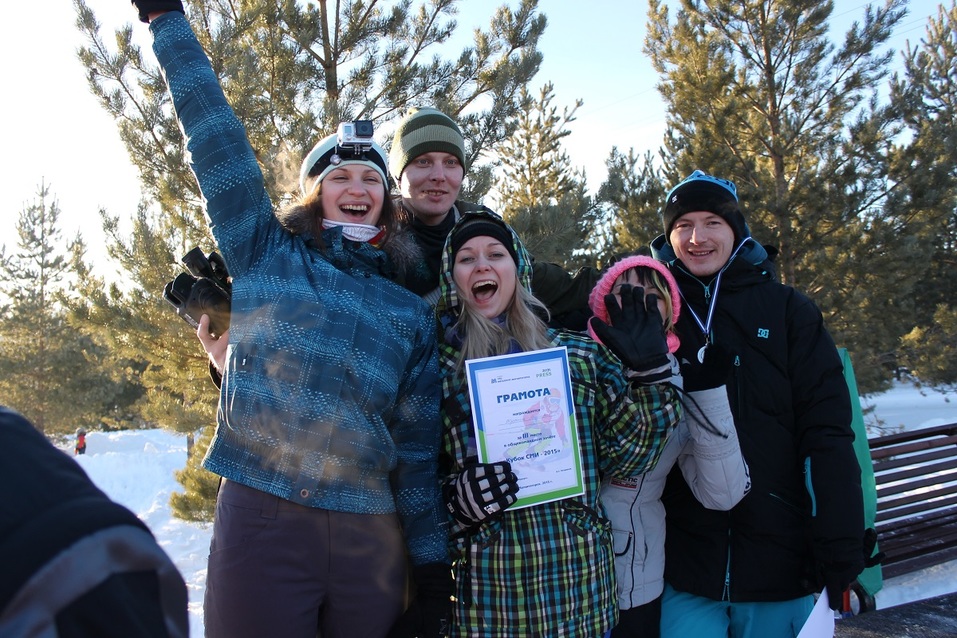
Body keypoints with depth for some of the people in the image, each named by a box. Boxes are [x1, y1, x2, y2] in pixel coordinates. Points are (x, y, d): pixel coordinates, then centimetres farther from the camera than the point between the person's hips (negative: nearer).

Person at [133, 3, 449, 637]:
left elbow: (418, 445, 8)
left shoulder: (412, 314, 10)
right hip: (262, 518, -2)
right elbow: (216, 135, 3)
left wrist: (433, 560, 7)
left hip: (373, 535, 2)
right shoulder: (265, 254, 7)